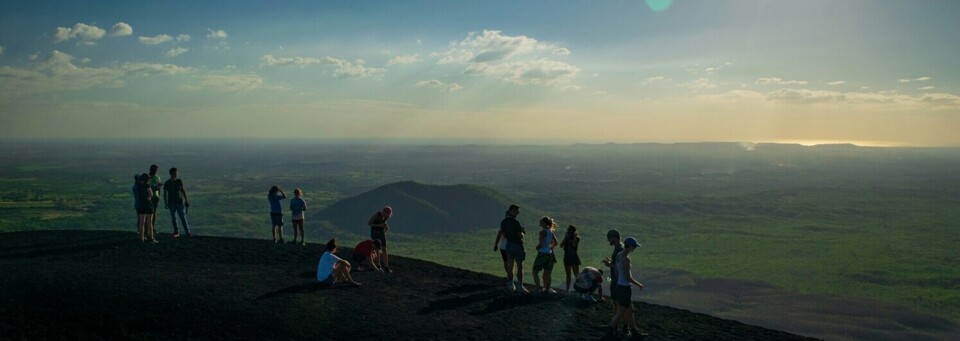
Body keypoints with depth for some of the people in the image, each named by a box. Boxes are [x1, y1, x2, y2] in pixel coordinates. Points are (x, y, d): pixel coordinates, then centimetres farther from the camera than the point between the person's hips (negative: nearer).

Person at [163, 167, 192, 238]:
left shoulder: (179, 181, 1)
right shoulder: (166, 183, -3)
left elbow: (183, 190, 8)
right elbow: (165, 194, 1)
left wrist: (186, 200, 6)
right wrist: (165, 203, -4)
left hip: (180, 202, 0)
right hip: (171, 203, 0)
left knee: (183, 217, -5)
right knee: (173, 218, 3)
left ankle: (187, 232, -6)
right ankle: (176, 233, 11)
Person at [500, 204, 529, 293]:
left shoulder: (503, 222, 5)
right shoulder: (515, 222, -19)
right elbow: (521, 236, -18)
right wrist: (522, 232, 2)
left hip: (509, 244, 7)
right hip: (517, 245, -7)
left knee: (510, 265, 12)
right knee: (519, 266, -1)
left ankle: (511, 284, 17)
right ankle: (519, 286, -1)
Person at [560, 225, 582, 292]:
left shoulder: (576, 238, -4)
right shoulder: (566, 237, 9)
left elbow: (574, 245, -21)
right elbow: (561, 246, -3)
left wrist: (574, 237, -15)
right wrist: (565, 238, -8)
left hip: (574, 257, -5)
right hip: (567, 257, 5)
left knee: (576, 274, -8)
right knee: (568, 274, 13)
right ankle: (567, 289, 19)